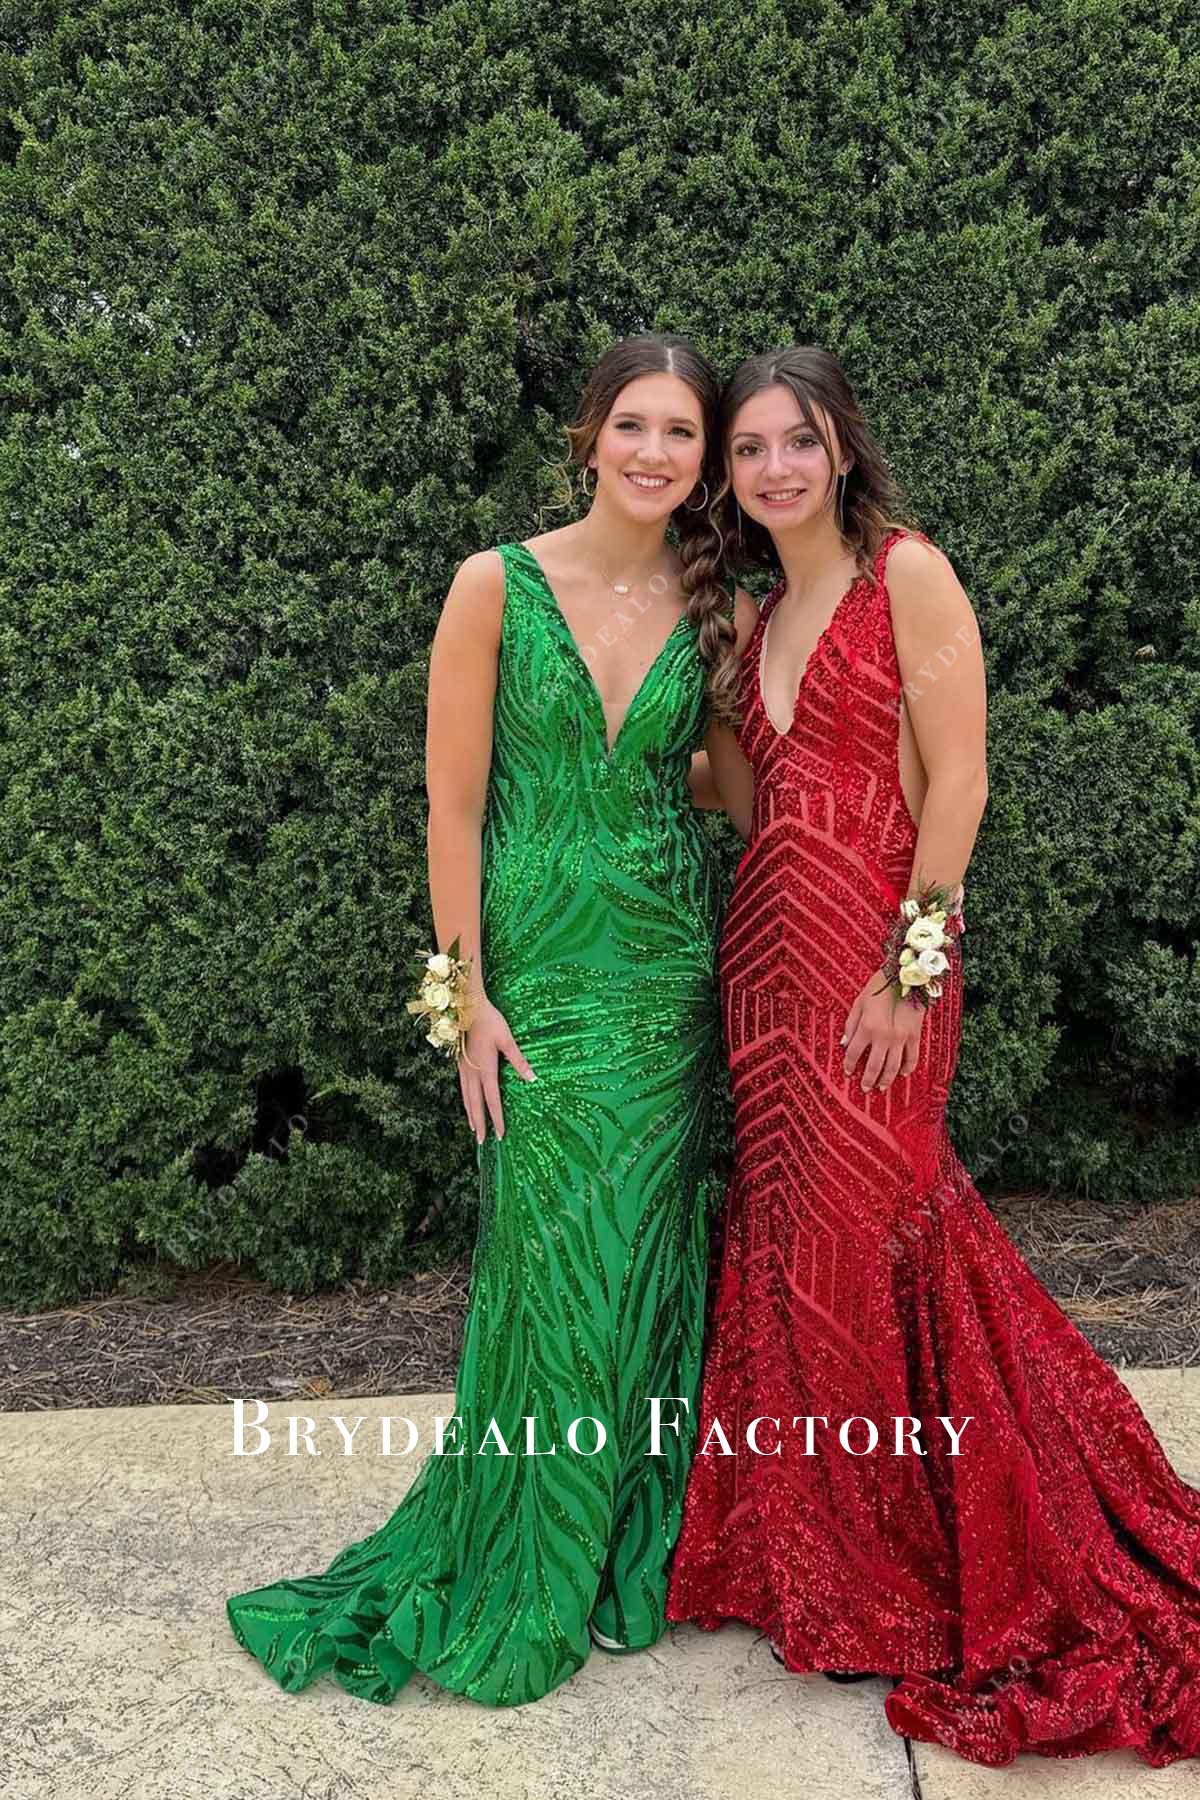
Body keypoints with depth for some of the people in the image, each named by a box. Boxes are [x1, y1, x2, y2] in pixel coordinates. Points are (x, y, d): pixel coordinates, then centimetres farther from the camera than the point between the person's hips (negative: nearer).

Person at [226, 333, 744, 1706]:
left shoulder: (712, 608, 4)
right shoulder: (496, 587, -6)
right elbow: (454, 801, -7)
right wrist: (468, 996, -10)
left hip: (671, 968, 3)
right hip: (539, 964, -3)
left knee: (643, 1255, 9)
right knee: (554, 1260, 2)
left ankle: (628, 1554, 29)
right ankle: (523, 1587, 23)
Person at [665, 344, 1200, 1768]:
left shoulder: (906, 573, -5)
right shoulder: (760, 618, 16)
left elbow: (956, 775, -11)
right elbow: (755, 800, 13)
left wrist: (913, 960, -16)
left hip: (874, 956, -7)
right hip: (767, 956, 7)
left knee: (865, 1241, 0)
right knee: (792, 1240, 12)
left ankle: (903, 1572, 20)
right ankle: (814, 1552, 30)